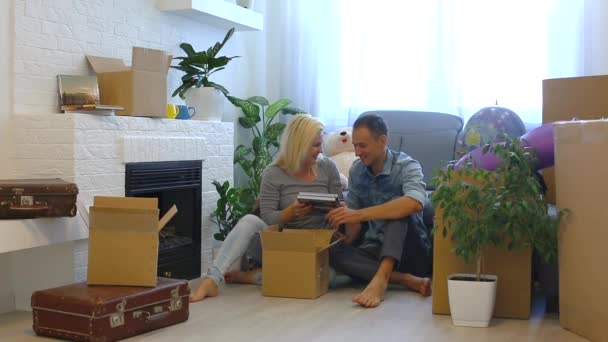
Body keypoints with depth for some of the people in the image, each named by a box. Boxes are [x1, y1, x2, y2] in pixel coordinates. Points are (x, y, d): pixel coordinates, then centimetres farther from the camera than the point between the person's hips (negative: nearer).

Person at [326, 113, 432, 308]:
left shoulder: (407, 166, -13)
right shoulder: (356, 171, 4)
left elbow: (415, 203, -37)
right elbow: (355, 223, 10)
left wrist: (359, 214, -41)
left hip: (407, 250, -4)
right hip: (373, 249, 4)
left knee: (397, 207, -31)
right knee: (334, 251, -26)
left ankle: (380, 278, -45)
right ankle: (408, 280, -32)